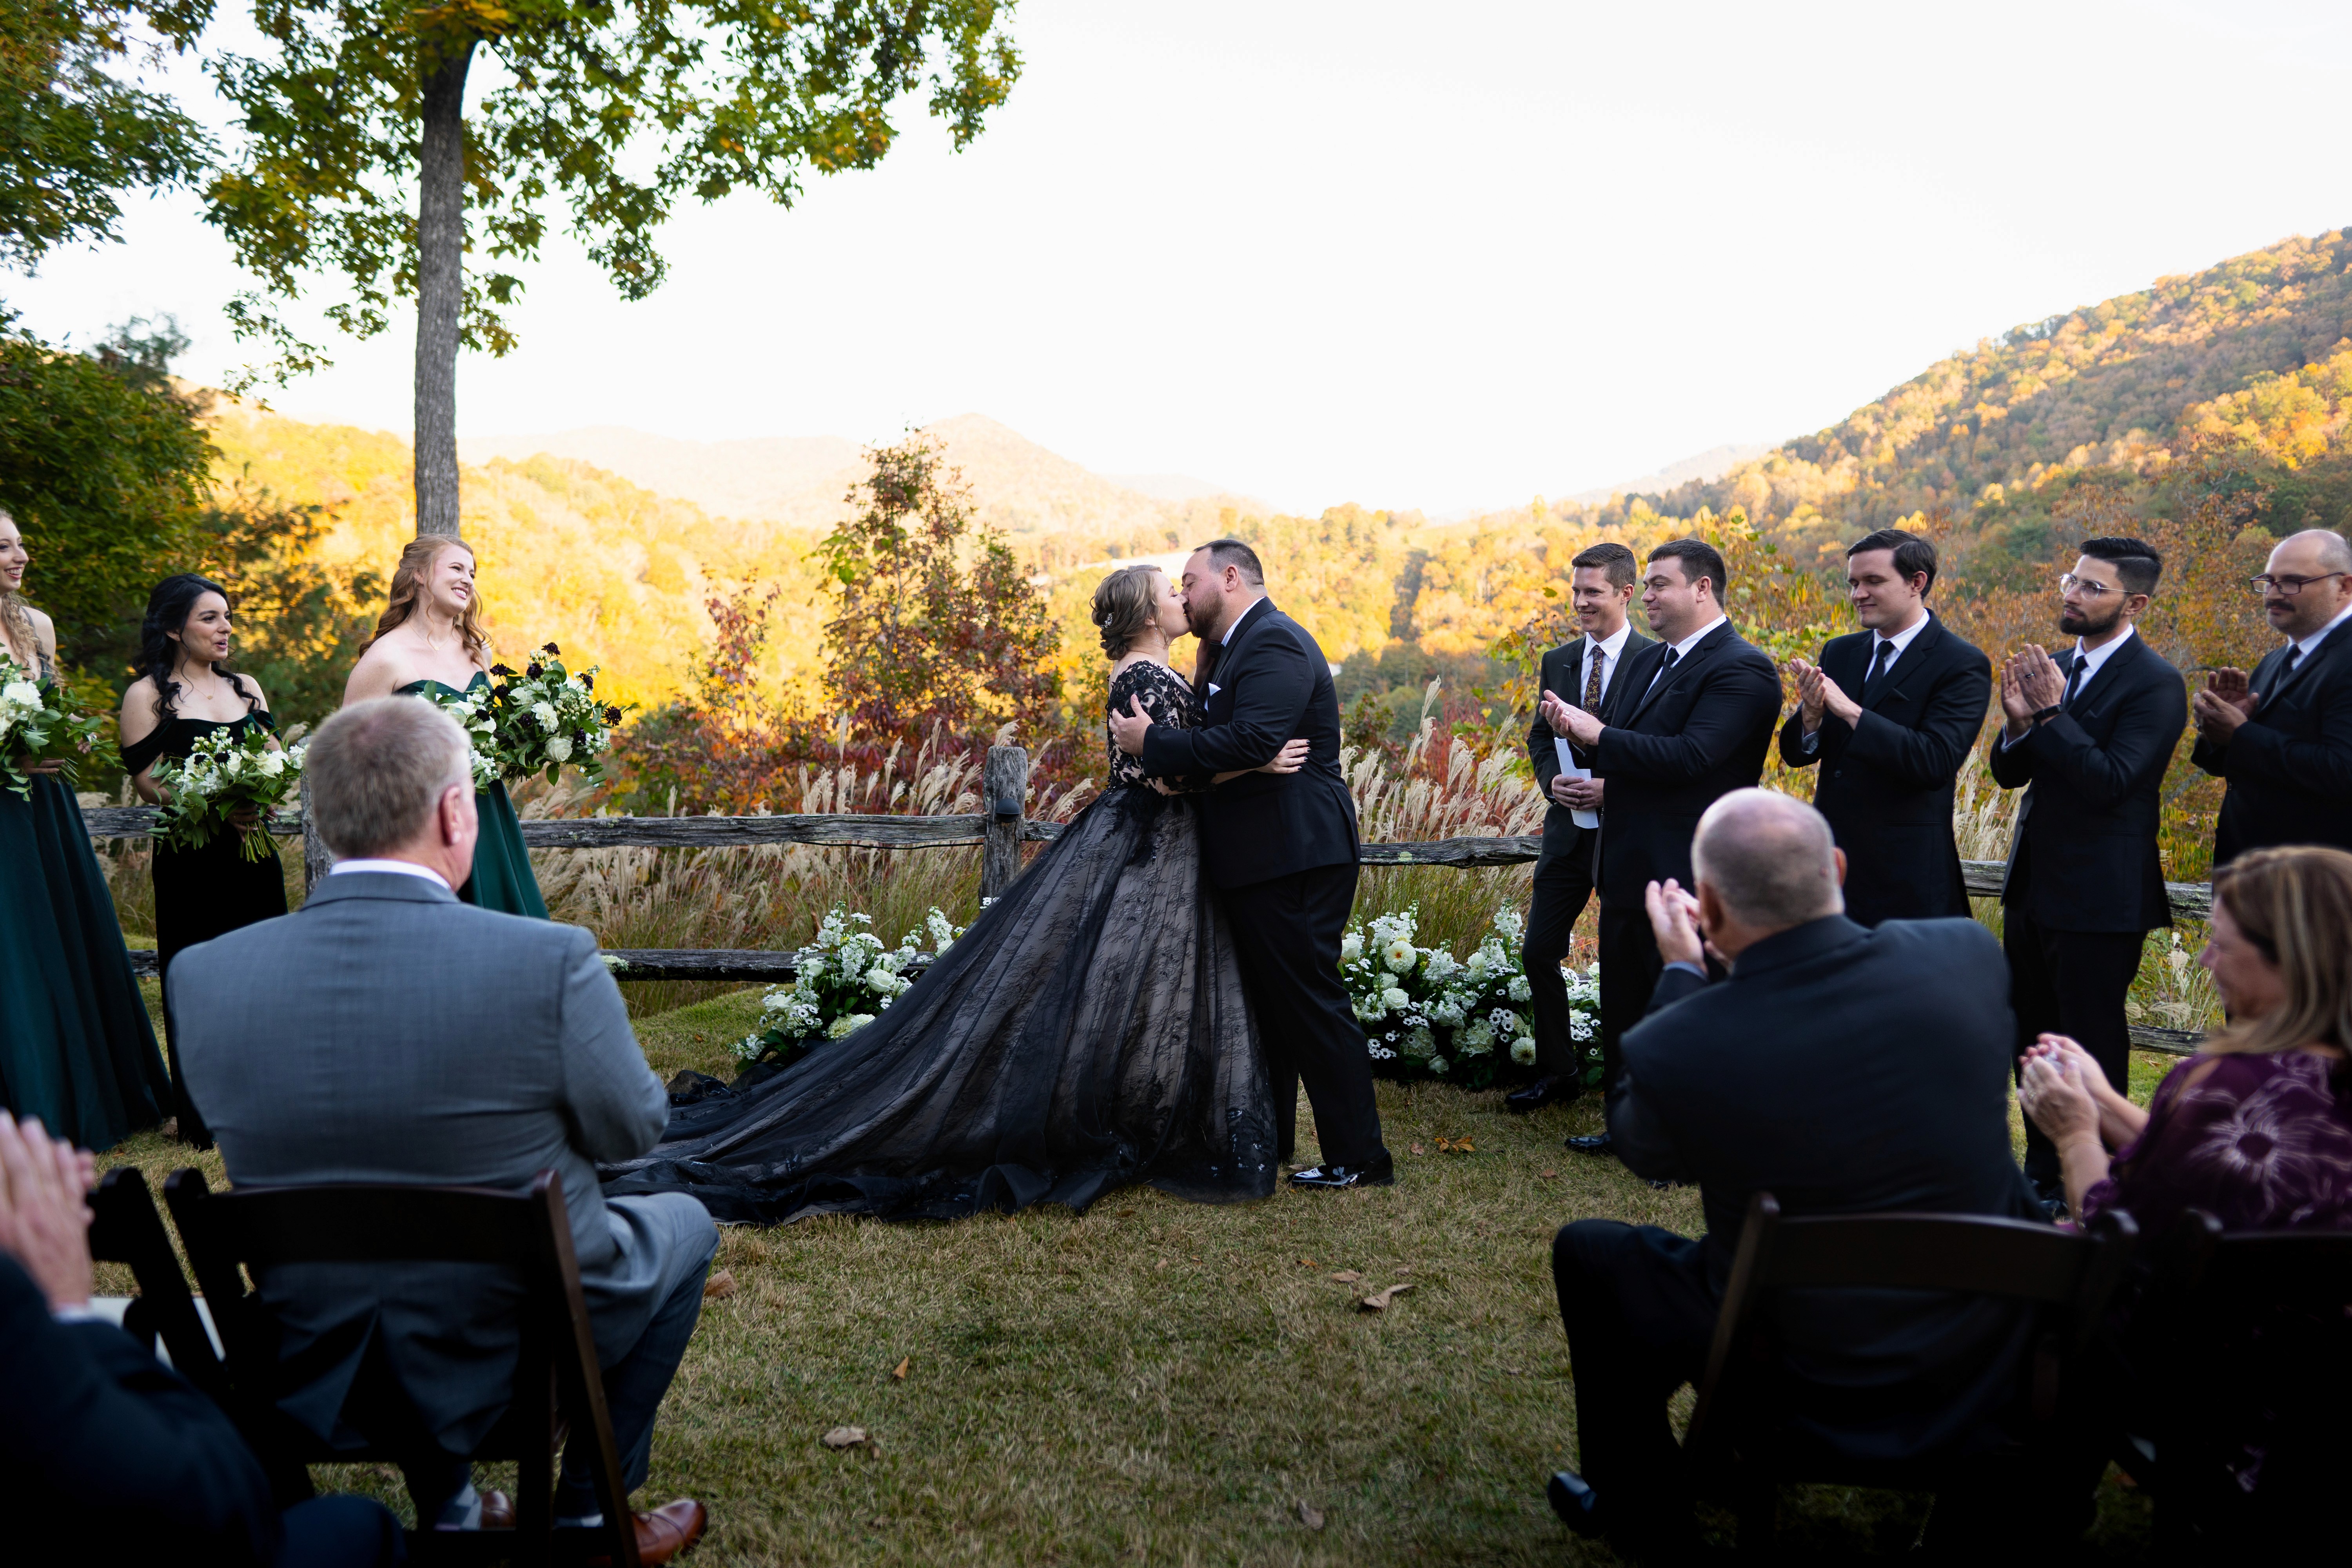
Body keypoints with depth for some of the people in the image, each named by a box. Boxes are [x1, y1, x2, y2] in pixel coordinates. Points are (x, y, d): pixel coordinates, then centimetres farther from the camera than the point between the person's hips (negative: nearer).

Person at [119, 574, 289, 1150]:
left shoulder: (246, 688, 14)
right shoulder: (147, 696, -1)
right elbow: (148, 783, -7)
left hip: (254, 854, 5)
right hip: (190, 861, -5)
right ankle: (203, 1118, 10)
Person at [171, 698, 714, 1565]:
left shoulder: (202, 976, -12)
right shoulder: (550, 960, -25)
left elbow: (245, 1133, 5)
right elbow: (631, 1130, -10)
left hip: (311, 1372, 4)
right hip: (514, 1360, -4)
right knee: (683, 1223, 24)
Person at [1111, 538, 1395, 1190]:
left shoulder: (1274, 642, -15)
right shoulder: (1230, 651, 19)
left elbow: (1252, 742, -28)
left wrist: (1153, 743, -20)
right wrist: (1161, 749, -2)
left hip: (1294, 860, -11)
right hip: (1262, 859, 11)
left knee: (1309, 1000, -5)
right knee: (1267, 999, 18)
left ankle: (1360, 1156, 3)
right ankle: (1267, 1136, 31)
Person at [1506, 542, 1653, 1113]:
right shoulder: (1557, 663, 10)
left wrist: (1615, 786, -21)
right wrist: (1552, 780, -7)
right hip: (1567, 829, 6)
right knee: (1538, 952, 7)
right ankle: (1557, 1071, 23)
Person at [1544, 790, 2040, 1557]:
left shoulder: (1676, 1048, -28)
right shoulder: (1969, 954, -18)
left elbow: (1641, 1147, -4)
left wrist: (1682, 973, 0)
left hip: (1818, 1387, -4)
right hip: (1992, 1361, 5)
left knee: (1586, 1251, 16)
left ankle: (1641, 1509, 33)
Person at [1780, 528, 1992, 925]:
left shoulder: (1963, 666, -8)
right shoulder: (1839, 653, 9)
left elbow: (1936, 762, -21)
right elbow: (1795, 755, 6)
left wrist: (1851, 711, -25)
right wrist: (1811, 716, -16)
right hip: (1830, 859, 5)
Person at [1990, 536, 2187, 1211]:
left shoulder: (2154, 685, -14)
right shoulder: (2057, 667, 9)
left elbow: (2113, 781, -24)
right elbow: (2010, 773, 8)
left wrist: (2052, 713, -23)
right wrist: (2019, 722, -11)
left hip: (2099, 900, -8)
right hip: (2034, 888, 8)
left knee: (2090, 1052, 2)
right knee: (2032, 1041, 17)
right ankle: (2043, 1174, 32)